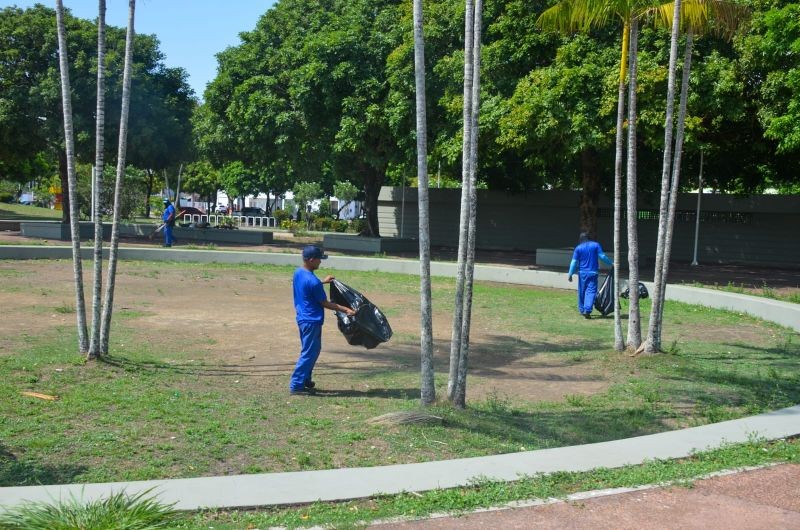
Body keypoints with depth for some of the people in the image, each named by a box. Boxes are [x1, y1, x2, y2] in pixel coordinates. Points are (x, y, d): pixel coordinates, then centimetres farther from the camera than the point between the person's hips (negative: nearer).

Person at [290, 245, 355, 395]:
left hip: (303, 319, 10)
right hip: (312, 321, -10)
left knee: (311, 351, 20)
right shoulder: (313, 281, -24)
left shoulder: (298, 273, 3)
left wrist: (323, 282, 28)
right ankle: (296, 385, 1)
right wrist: (346, 310, -12)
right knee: (309, 353, -2)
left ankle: (305, 380, 27)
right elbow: (325, 303, -16)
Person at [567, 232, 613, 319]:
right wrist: (611, 263, 11)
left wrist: (570, 274, 0)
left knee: (582, 292, 14)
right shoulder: (596, 245, 1)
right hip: (593, 273, -1)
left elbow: (574, 262, -2)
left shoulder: (578, 248, 1)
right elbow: (602, 256, -2)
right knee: (591, 291, -5)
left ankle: (582, 310, 23)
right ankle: (587, 310, -20)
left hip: (582, 273, 1)